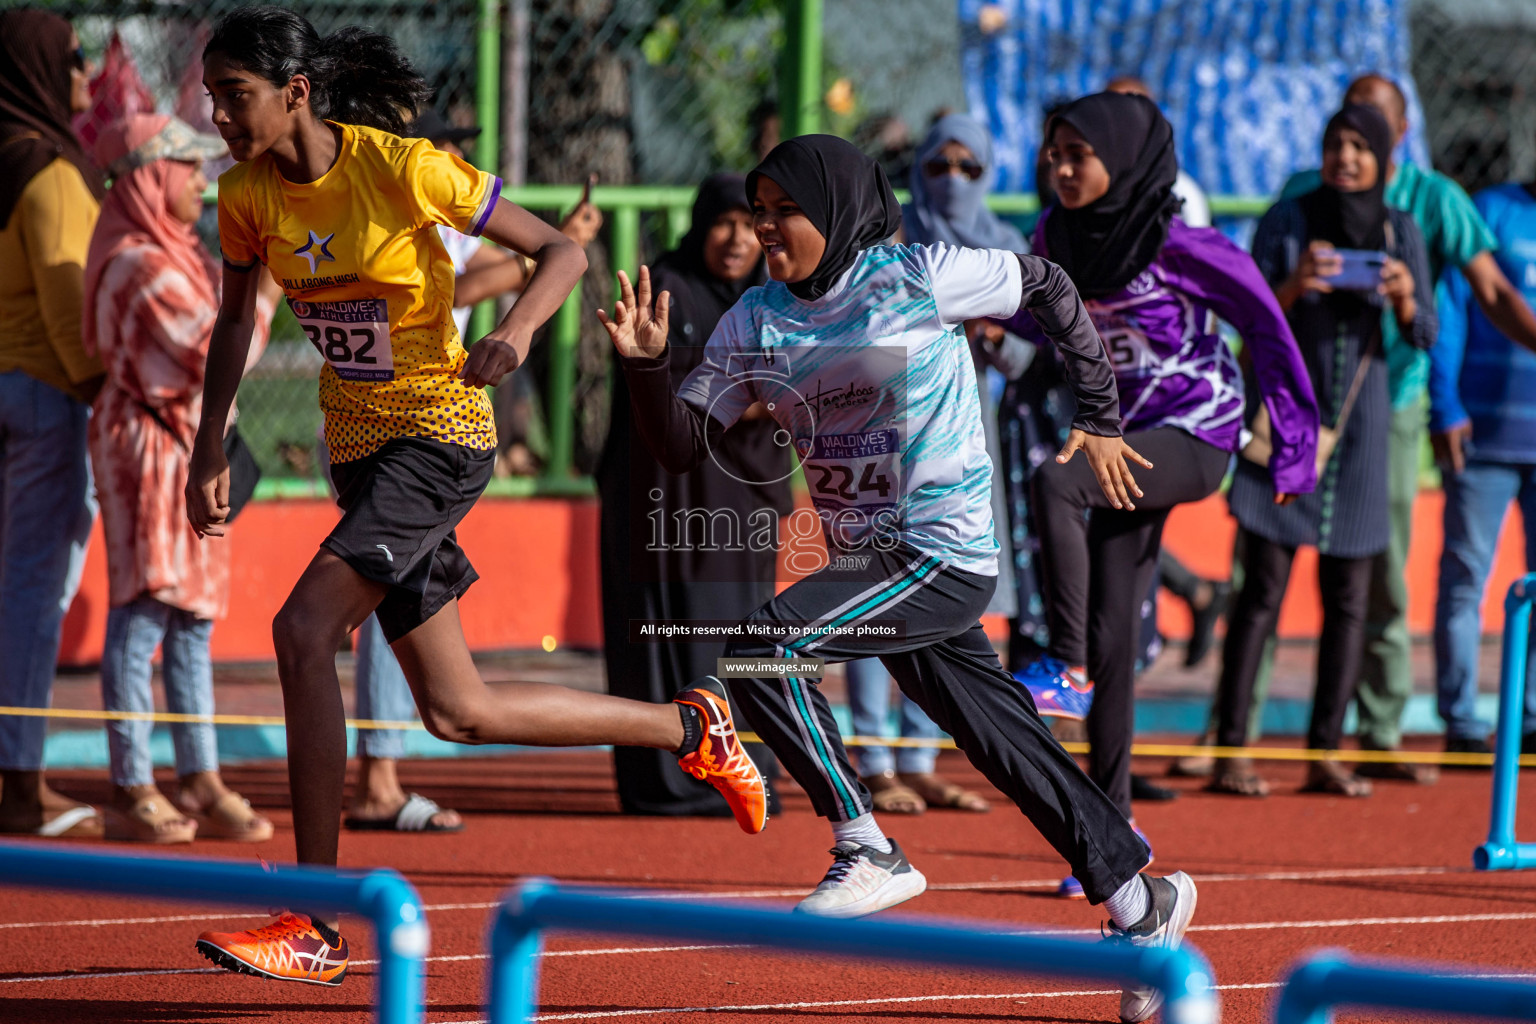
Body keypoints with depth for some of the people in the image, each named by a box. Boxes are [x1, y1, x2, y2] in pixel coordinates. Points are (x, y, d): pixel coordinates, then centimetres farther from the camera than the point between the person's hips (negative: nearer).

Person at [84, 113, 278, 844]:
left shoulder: (173, 253, 15)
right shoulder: (142, 266, -19)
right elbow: (223, 355, -20)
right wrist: (265, 288, -11)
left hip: (190, 451, 11)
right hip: (150, 448, -11)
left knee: (194, 621, 12)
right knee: (143, 618, -6)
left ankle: (200, 783, 17)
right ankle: (131, 793, -2)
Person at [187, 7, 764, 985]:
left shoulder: (407, 170, -17)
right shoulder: (247, 194, -1)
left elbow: (563, 251, -10)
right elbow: (236, 319, 16)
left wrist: (517, 331, -29)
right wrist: (210, 449, 7)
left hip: (440, 433, -7)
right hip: (359, 444, 7)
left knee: (304, 630, -23)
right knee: (458, 711, 9)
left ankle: (316, 928, -20)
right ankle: (692, 727, 30)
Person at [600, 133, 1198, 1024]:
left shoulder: (920, 278, -10)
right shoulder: (755, 322, 6)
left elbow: (1048, 288, 3)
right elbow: (684, 447, 3)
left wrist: (1102, 420, 7)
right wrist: (648, 366, -16)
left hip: (945, 557, -7)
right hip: (871, 563, 7)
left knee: (763, 647, -23)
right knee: (1009, 749, 11)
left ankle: (868, 852, -14)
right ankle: (1141, 900, 25)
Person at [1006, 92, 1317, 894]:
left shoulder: (1174, 244, -17)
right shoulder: (1057, 237, 1)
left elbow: (1263, 319, -8)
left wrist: (1294, 440, -6)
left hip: (1196, 437, -7)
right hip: (1127, 439, 7)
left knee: (1053, 484, -33)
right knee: (1111, 632, 4)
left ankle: (1068, 669, -23)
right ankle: (1112, 825, 11)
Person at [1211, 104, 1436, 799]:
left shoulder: (1400, 232, 2)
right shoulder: (1284, 222, -6)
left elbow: (1424, 337, 0)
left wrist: (1404, 298, -21)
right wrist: (1295, 285, -28)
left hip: (1360, 421, 3)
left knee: (1348, 596, 2)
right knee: (1262, 590, -8)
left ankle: (1324, 754, 7)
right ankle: (1230, 752, -8)